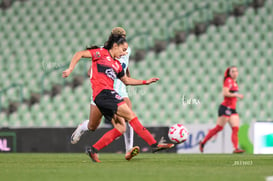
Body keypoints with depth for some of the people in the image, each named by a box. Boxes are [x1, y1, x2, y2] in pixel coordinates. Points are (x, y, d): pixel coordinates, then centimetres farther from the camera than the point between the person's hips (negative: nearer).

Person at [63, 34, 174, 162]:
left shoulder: (117, 65, 25)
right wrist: (70, 69, -11)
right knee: (130, 115, -17)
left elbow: (126, 80, 36)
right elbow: (79, 54, 1)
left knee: (121, 128, 1)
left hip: (109, 94, 9)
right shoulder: (101, 53, 3)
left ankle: (93, 150, 5)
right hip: (102, 92, -9)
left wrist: (146, 82, 29)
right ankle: (154, 145, -21)